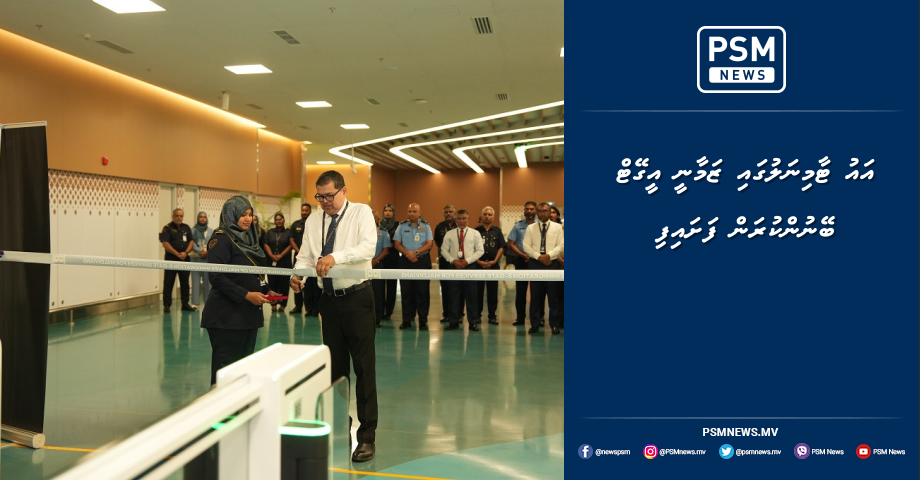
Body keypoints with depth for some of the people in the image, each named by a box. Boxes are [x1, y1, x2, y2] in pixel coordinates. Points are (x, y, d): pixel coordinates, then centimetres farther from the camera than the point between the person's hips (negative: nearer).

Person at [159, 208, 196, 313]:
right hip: (171, 259, -4)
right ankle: (166, 305, 3)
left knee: (185, 283, 8)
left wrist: (186, 252, -10)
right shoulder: (167, 228, -2)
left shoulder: (186, 228, 12)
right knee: (168, 283, -2)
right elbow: (165, 243, -11)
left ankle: (185, 304, 16)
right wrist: (177, 254, -15)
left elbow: (191, 241, 8)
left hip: (184, 259, 4)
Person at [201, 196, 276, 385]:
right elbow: (217, 277, -18)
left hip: (249, 313, 8)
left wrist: (266, 290, 7)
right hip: (227, 315, -8)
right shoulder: (221, 239, -9)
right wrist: (246, 295, -20)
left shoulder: (248, 238, 15)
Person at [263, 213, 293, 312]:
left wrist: (281, 256, -11)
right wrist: (272, 256, -11)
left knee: (283, 284, -3)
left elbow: (290, 245, -3)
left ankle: (282, 304, 2)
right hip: (272, 262, 2)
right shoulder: (269, 232, 14)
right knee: (272, 283, 0)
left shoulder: (288, 232, 5)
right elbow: (265, 244, 4)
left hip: (284, 262, -2)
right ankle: (273, 304, 5)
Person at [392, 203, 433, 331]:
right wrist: (407, 253, -13)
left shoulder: (425, 226, 6)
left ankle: (423, 321, 3)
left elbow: (430, 244, -3)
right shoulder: (402, 226, 9)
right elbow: (397, 244, 4)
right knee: (406, 291, 3)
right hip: (405, 261, 1)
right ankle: (406, 320, 9)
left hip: (422, 261, -1)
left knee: (422, 291, -2)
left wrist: (416, 252, -16)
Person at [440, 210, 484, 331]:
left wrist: (467, 260, -12)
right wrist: (453, 261, -10)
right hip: (454, 266, 1)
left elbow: (479, 250, -1)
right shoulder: (449, 234, 7)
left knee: (471, 295, 2)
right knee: (454, 295, 5)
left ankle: (473, 322, 10)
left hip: (469, 266, -1)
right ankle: (454, 322, 13)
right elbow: (444, 250, 5)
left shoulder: (475, 233, 3)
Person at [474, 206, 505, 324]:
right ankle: (477, 315, 11)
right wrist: (478, 261, -9)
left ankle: (492, 316, 10)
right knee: (478, 291, 3)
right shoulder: (476, 231, 4)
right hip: (478, 264, -1)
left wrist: (494, 261, -6)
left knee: (493, 292, 3)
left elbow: (501, 247, 6)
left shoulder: (497, 231, 9)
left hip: (493, 265, 1)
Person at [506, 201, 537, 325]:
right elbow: (511, 244, 3)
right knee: (520, 290, 6)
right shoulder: (518, 226, 7)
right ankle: (520, 317, 15)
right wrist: (524, 256, -8)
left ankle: (538, 318, 13)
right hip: (521, 260, 2)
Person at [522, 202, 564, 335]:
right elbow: (526, 246, 1)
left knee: (553, 295, 1)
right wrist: (539, 256, -11)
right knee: (535, 296, 4)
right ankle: (534, 325, 11)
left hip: (552, 263, -1)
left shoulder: (557, 227, 6)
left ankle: (554, 325, 9)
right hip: (535, 264, 1)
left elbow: (561, 245, -1)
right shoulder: (531, 228, 8)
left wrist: (548, 255, -15)